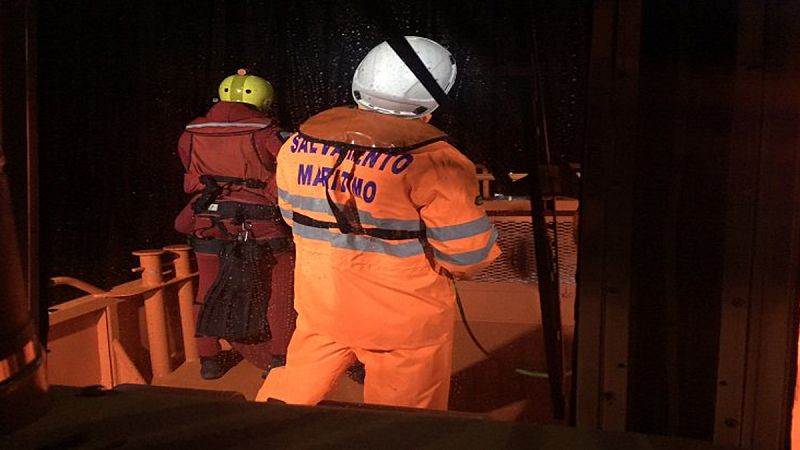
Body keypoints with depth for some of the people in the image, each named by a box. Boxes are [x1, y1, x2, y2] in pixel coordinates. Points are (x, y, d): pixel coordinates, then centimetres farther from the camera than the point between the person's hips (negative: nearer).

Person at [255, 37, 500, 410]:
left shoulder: (300, 141, -3)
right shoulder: (430, 159, -22)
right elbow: (467, 250, -18)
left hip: (320, 304, 5)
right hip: (404, 317, -4)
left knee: (292, 390, 26)